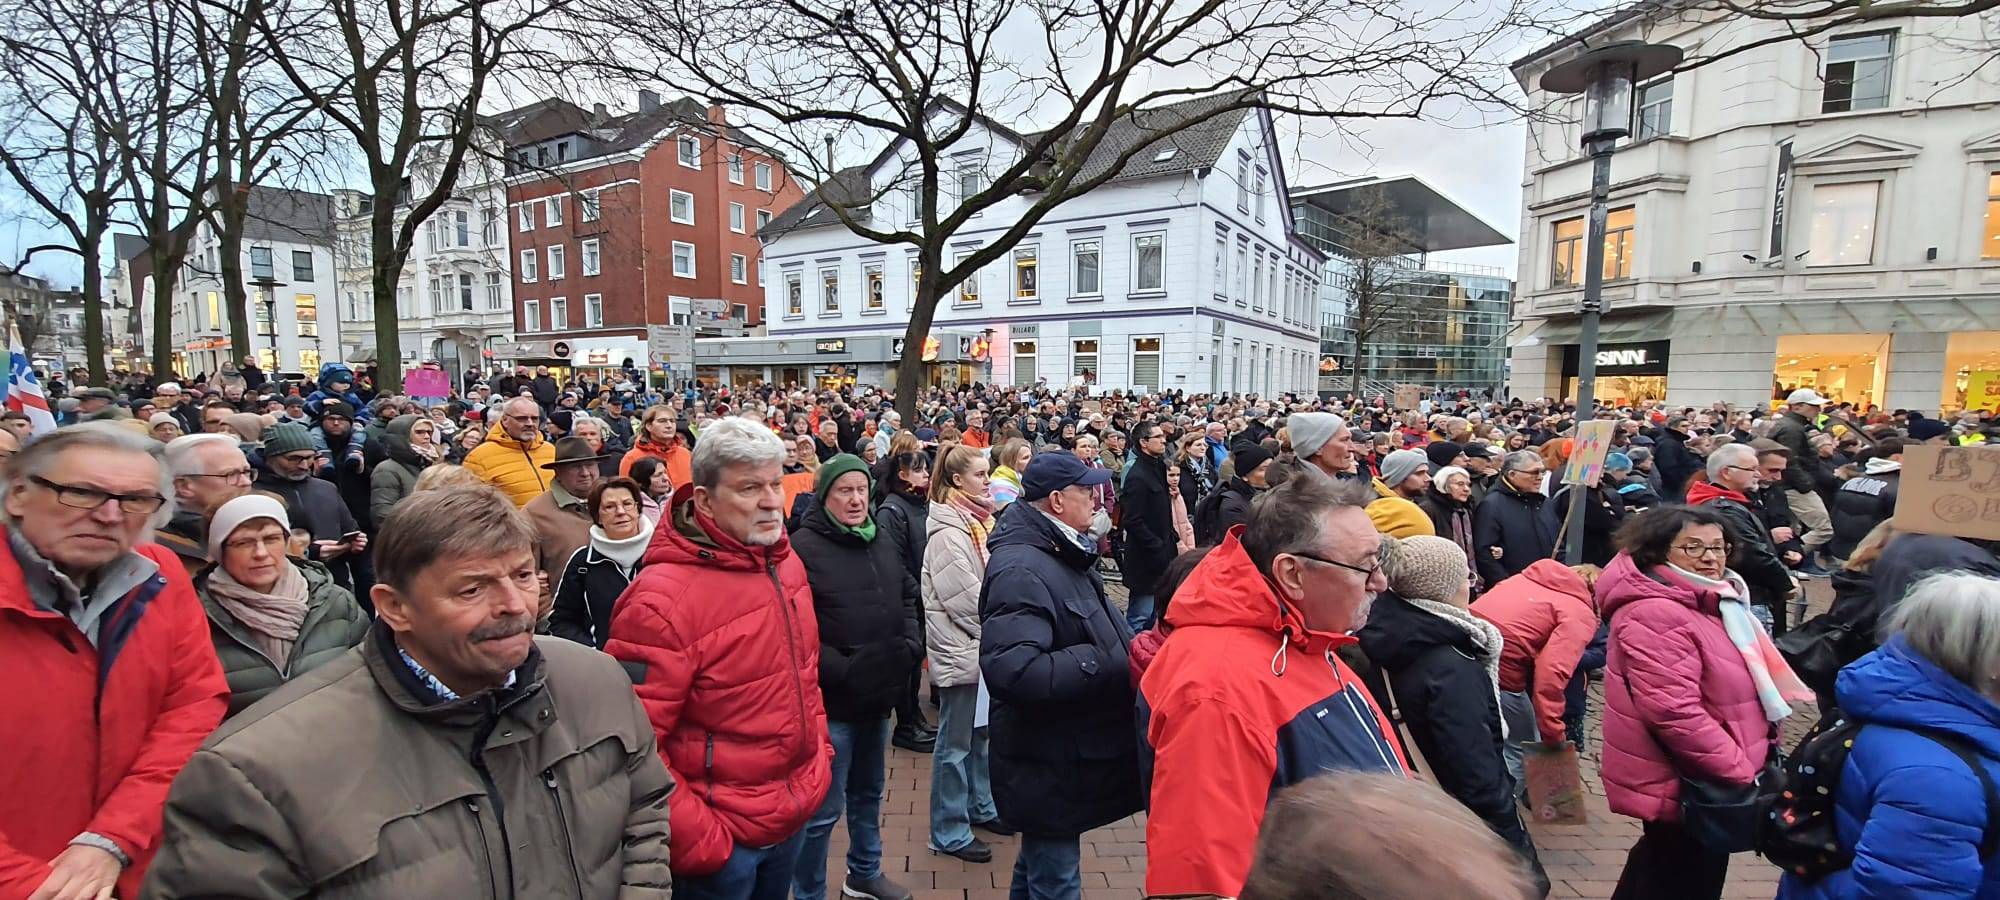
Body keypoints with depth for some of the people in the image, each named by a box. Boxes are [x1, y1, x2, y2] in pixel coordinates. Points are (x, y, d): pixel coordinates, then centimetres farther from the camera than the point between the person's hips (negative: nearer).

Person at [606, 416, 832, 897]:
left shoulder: (786, 563, -1)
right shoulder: (662, 599, -24)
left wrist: (819, 749, 11)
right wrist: (694, 839, -19)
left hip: (797, 810, 7)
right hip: (721, 839, -6)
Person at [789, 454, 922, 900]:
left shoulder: (881, 541, 7)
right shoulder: (802, 548, -17)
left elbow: (908, 595, 18)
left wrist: (912, 642, 2)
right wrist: (843, 670, -23)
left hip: (879, 693, 7)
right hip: (829, 699, -7)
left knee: (868, 791, 25)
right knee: (823, 809, 5)